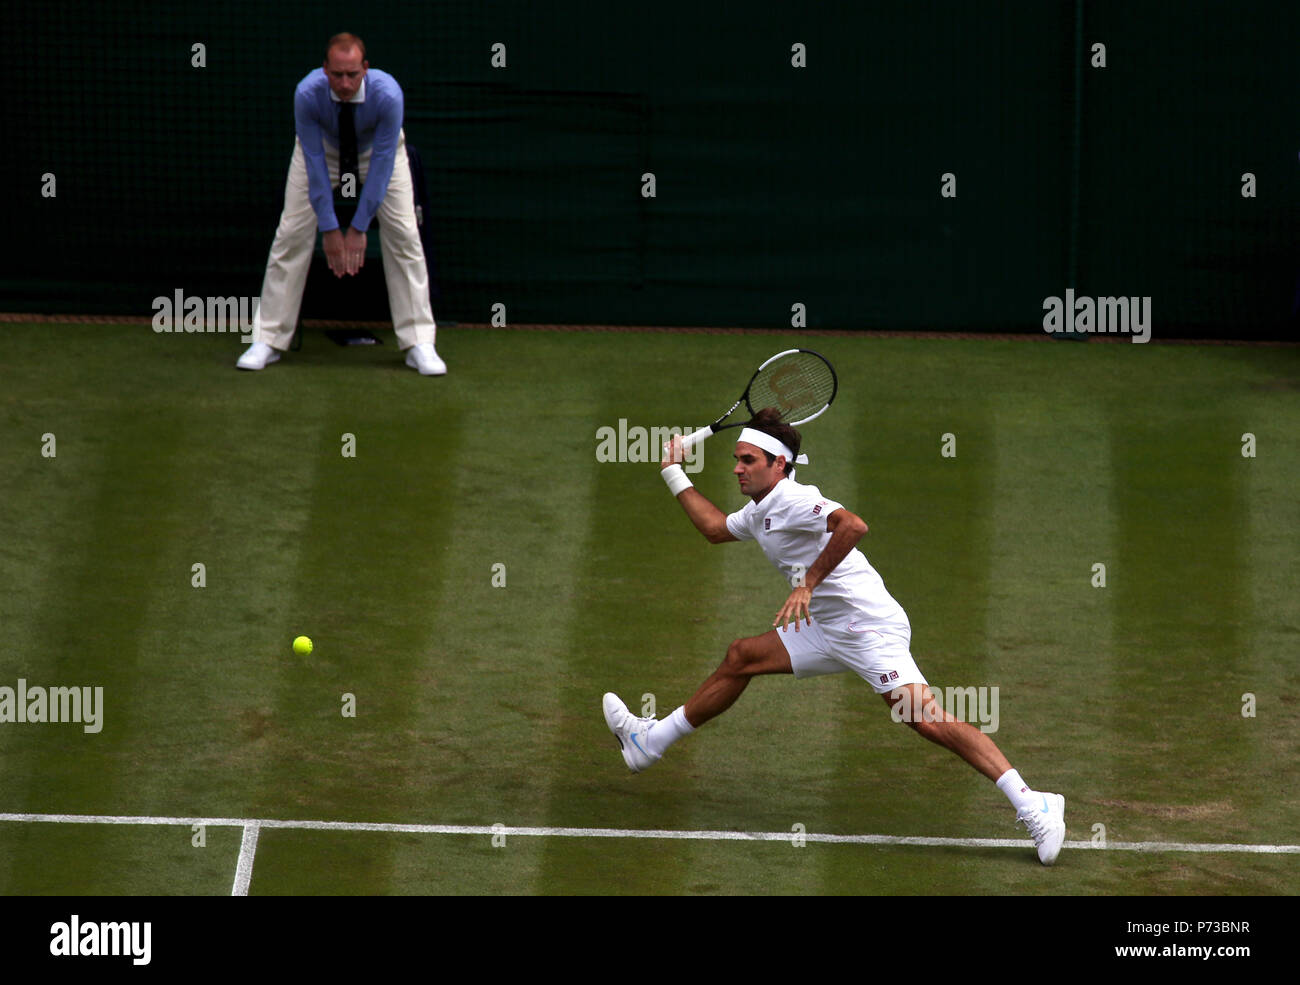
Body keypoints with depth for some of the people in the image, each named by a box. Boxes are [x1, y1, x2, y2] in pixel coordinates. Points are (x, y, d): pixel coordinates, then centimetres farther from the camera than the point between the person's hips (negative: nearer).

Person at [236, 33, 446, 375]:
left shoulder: (388, 95, -38)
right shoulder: (307, 94, -35)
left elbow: (382, 163, -31)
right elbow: (315, 163, -28)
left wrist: (358, 228, -29)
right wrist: (329, 229, -26)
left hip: (377, 151, 0)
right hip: (323, 148, 0)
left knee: (403, 234, -12)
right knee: (292, 234, -9)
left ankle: (419, 344, -6)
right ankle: (267, 341, -2)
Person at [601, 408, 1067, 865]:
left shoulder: (793, 499, -15)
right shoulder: (759, 512, 16)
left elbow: (852, 525, -32)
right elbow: (715, 528, 37)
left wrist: (808, 583, -28)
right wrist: (675, 476, 37)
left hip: (869, 628, -10)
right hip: (828, 631, 10)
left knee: (927, 719, -20)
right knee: (740, 657, 16)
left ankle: (1031, 806, -24)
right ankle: (652, 742, 29)